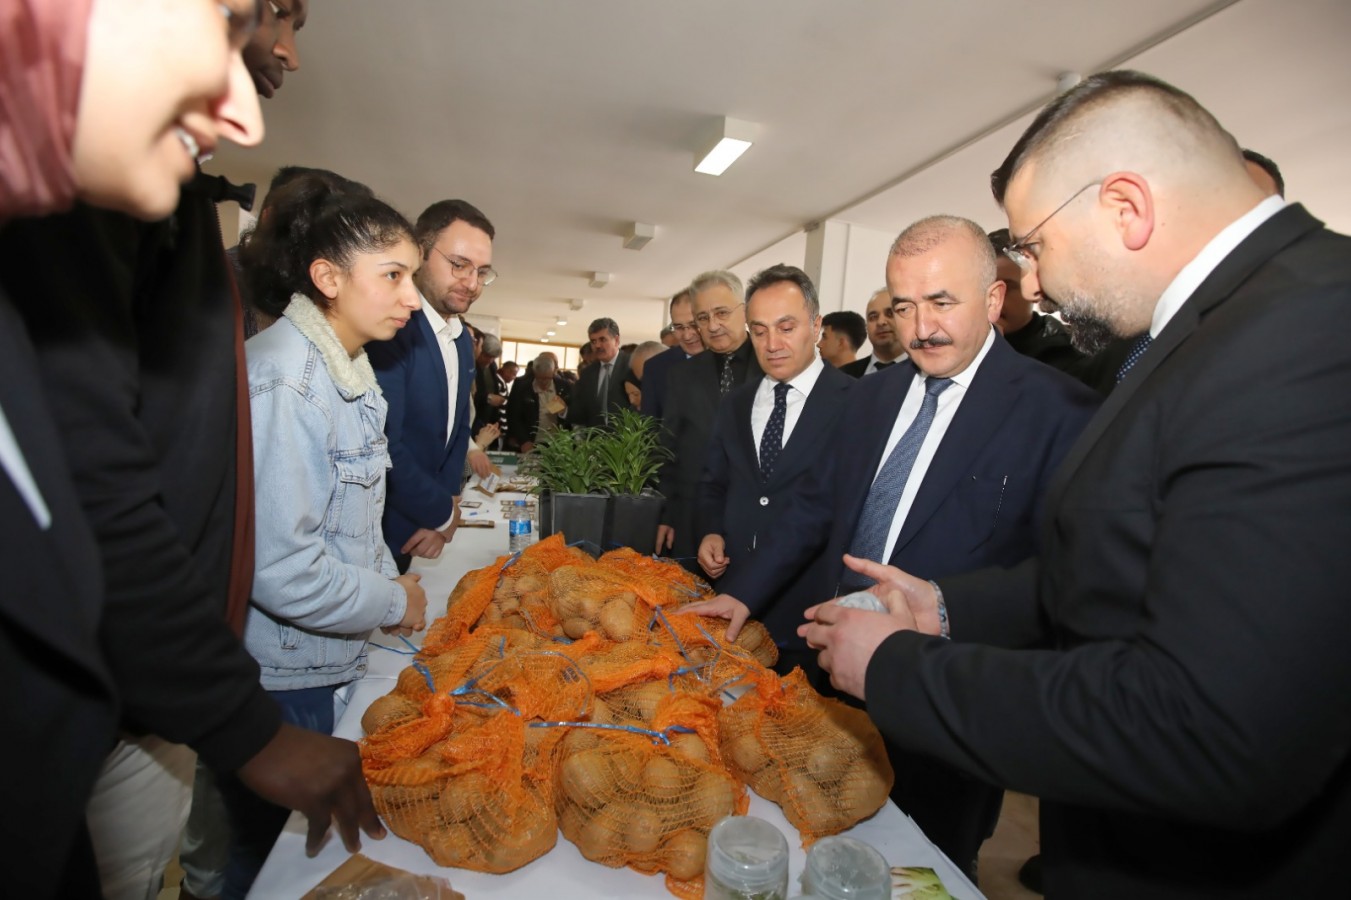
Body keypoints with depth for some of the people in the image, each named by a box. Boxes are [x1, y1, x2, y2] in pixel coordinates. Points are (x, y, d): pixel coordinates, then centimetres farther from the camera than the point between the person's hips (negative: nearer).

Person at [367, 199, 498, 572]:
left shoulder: (464, 340, 7)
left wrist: (445, 507, -1)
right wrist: (442, 513, -11)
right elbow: (383, 446, -26)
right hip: (378, 535, -8)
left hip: (427, 528, 8)